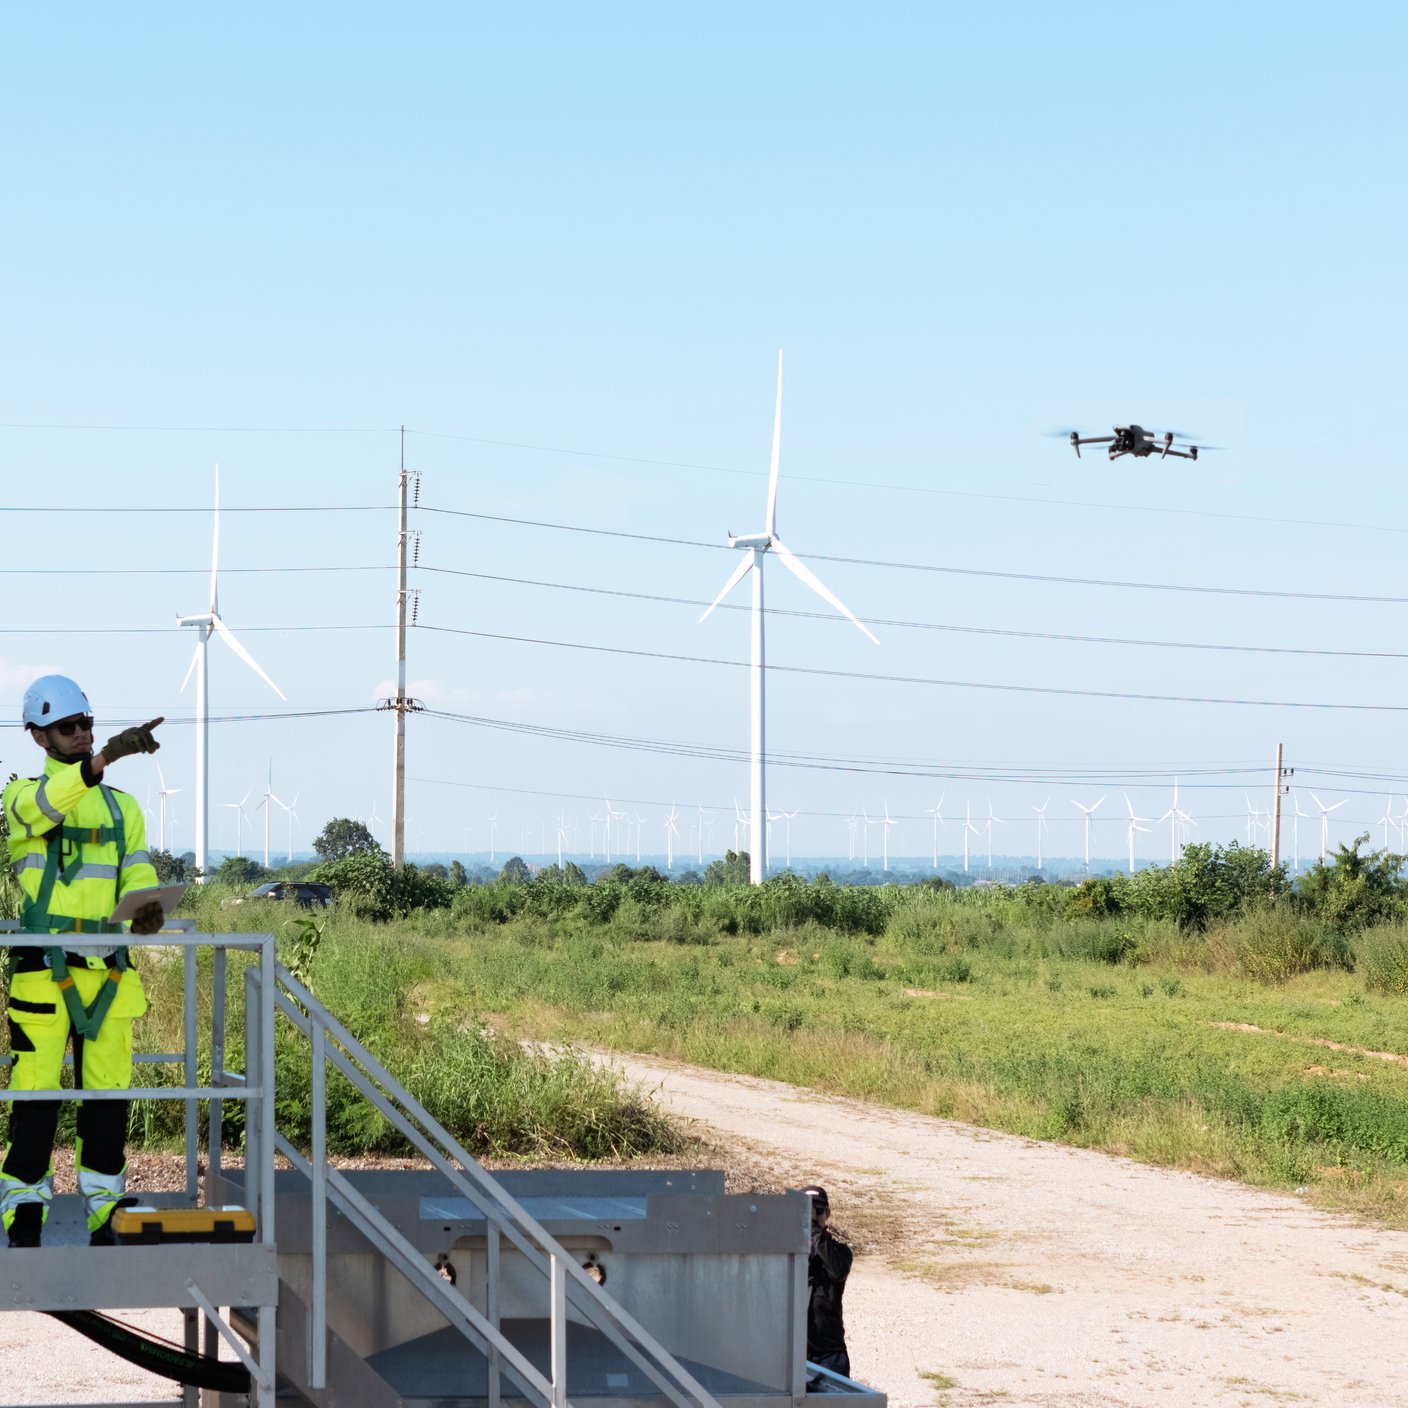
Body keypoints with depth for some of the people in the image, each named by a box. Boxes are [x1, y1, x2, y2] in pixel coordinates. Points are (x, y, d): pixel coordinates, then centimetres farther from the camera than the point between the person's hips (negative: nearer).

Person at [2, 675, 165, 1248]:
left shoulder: (122, 807, 17)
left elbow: (138, 874, 10)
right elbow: (48, 803, -22)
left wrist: (146, 907, -15)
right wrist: (109, 754, -38)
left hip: (108, 970, 4)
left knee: (108, 1094, 5)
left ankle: (106, 1217, 12)